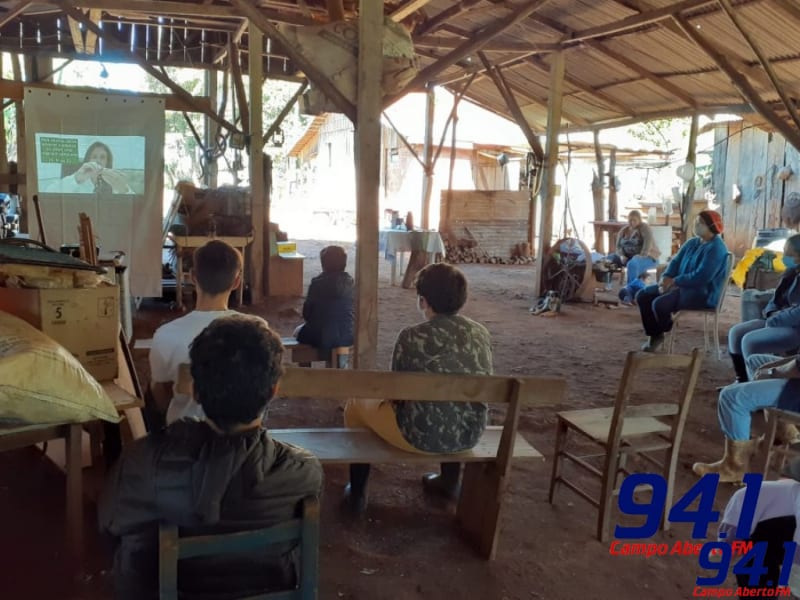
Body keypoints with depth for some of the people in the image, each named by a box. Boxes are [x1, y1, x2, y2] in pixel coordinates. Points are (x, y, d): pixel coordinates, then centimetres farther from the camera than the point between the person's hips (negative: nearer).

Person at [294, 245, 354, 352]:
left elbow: (307, 312, -7)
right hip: (348, 336, 4)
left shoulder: (317, 283, -14)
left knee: (298, 332, 27)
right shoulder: (350, 282, -2)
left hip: (323, 337, -4)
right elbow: (353, 310, 6)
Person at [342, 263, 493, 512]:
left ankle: (356, 494, 32)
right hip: (470, 434, 5)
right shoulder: (481, 333, -2)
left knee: (356, 404, 21)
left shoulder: (411, 337, -16)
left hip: (422, 436, -5)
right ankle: (450, 482, 52)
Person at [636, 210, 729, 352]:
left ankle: (667, 332, 5)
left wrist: (674, 281, -20)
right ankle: (655, 334, 8)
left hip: (702, 293, -9)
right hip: (681, 286, 9)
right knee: (643, 296, -3)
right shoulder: (692, 242, 11)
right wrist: (666, 278, -10)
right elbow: (676, 261, 10)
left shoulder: (716, 248, -18)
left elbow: (701, 277, -27)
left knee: (659, 303, -29)